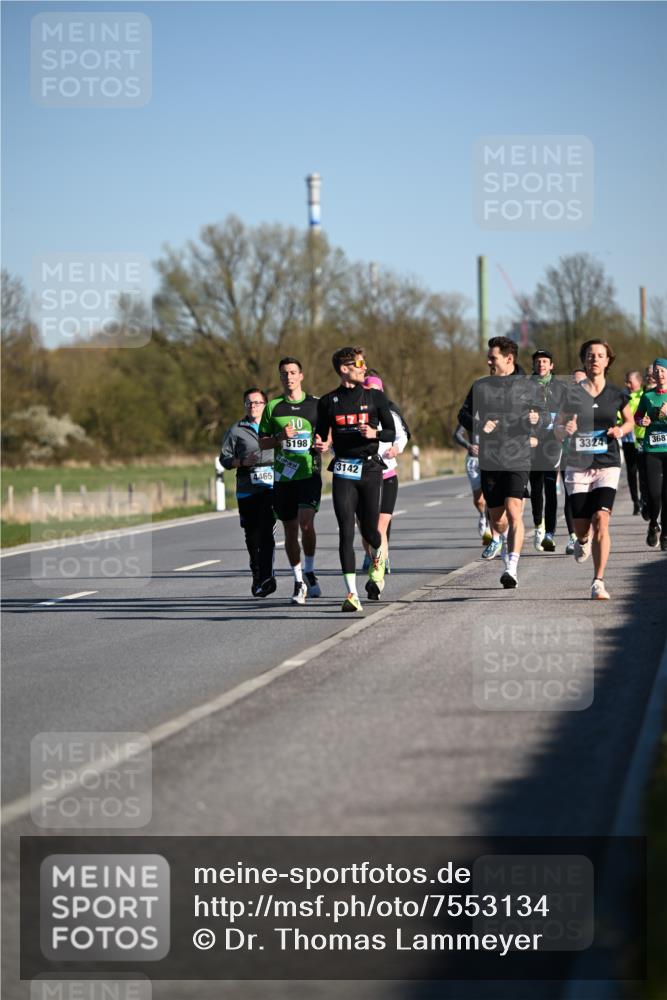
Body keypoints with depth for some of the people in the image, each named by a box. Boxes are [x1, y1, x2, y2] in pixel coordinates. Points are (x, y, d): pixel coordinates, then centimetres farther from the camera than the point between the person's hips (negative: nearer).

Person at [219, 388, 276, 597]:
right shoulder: (236, 430, 10)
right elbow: (224, 458, 8)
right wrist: (243, 461, -9)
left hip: (270, 487, -1)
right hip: (246, 490, 1)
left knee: (266, 532, -17)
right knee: (252, 536, 7)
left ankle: (266, 578, -25)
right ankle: (257, 575, 25)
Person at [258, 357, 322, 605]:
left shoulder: (316, 404, 6)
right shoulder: (273, 407, 8)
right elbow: (262, 442, 10)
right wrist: (280, 437, -9)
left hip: (309, 474, -2)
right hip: (283, 476, 2)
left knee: (306, 523, -19)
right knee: (290, 531, 4)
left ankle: (309, 572, 0)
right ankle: (299, 581, 14)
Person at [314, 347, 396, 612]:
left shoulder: (375, 397, 5)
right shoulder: (328, 402, 5)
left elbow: (391, 432, 7)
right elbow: (321, 435, 14)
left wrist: (374, 433, -13)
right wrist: (320, 444, -8)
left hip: (370, 470, 0)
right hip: (343, 472, 0)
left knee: (369, 530, 6)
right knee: (346, 532, -9)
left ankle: (378, 558, 44)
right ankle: (352, 594, -11)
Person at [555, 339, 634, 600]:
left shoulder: (617, 394, 3)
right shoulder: (573, 394, 1)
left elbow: (630, 420, 20)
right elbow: (558, 430, 8)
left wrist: (621, 430, -3)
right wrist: (566, 429, -15)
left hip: (607, 464, -1)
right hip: (578, 466, 1)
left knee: (601, 519, -19)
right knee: (581, 527, 3)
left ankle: (598, 583, -15)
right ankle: (583, 540, 43)